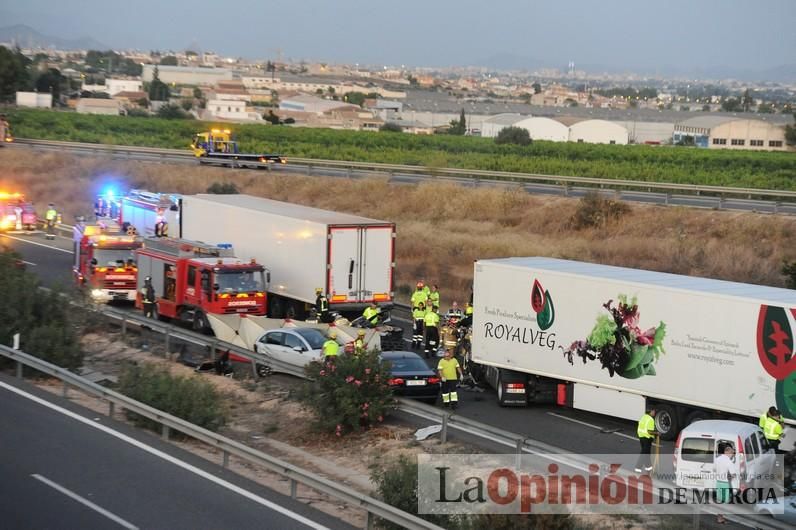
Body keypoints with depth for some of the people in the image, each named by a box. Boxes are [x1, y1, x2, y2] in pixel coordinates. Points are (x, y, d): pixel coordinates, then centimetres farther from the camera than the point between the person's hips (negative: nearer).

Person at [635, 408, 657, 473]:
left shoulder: (643, 417, 9)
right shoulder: (651, 420, -19)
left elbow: (639, 429, 14)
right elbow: (650, 431, -23)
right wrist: (656, 433, -9)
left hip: (641, 436, 9)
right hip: (647, 438, -9)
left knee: (646, 452, 21)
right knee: (644, 453, 0)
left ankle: (648, 466, 33)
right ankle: (638, 468, 1)